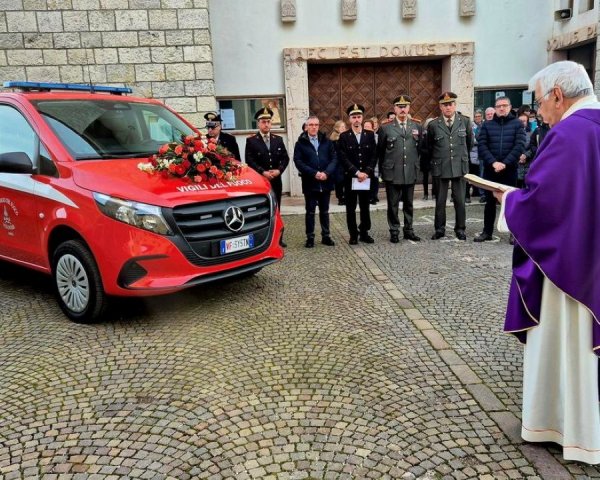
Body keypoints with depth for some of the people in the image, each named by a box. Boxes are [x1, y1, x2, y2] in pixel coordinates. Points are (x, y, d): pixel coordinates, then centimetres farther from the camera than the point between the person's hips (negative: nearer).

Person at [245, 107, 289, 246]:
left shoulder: (278, 139, 12)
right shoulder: (251, 140, -1)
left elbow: (285, 158, 7)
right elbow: (249, 161, -9)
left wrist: (279, 170, -10)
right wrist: (263, 172, -18)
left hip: (276, 180, 4)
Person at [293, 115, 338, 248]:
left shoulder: (327, 141, 9)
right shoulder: (300, 143, 1)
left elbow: (334, 158, 3)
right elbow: (298, 161, -8)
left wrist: (327, 173, -14)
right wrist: (314, 173, -17)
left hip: (325, 182, 2)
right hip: (310, 183, -2)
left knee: (324, 211, 11)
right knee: (310, 212, 4)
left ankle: (326, 236, 20)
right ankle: (310, 237, 12)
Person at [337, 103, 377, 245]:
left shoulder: (370, 135, 7)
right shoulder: (344, 136, 0)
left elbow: (374, 156, 3)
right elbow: (343, 158, -8)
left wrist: (367, 172, -10)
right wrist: (356, 172, -15)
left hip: (366, 177, 2)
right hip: (350, 178, -2)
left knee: (365, 207, 8)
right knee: (351, 208, 4)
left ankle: (364, 233, 18)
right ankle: (353, 234, 12)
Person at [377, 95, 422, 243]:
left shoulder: (417, 127, 8)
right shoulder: (386, 128, 0)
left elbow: (421, 148, 13)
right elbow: (380, 152, 3)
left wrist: (417, 166, 10)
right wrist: (383, 171, 4)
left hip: (410, 173, 2)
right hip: (392, 173, -2)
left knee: (408, 204, 11)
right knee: (393, 204, 4)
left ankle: (408, 230, 22)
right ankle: (394, 231, 14)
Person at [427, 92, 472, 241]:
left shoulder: (465, 121, 1)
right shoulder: (433, 125, -1)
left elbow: (469, 142, 15)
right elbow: (429, 147, 12)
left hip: (459, 166, 0)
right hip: (440, 167, 0)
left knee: (460, 200, 5)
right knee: (440, 200, 6)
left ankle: (460, 228, 17)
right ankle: (439, 229, 17)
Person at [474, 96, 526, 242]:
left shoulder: (517, 124, 4)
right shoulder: (487, 125, 8)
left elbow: (519, 145, -6)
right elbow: (482, 145, -2)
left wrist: (504, 163, -16)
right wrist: (493, 162, -15)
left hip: (510, 169, -1)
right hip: (490, 169, 2)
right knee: (490, 201, 8)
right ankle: (487, 231, 16)